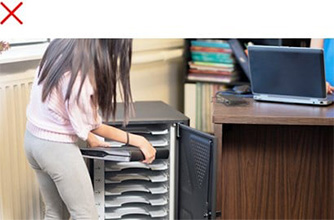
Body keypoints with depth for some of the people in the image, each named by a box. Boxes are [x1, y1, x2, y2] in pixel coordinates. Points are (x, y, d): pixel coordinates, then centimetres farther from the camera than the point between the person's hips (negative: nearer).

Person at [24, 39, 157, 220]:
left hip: (33, 138, 9)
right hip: (56, 147, -9)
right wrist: (137, 141, -8)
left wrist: (88, 136, 13)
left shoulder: (61, 45, -2)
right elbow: (89, 124, -14)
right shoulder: (81, 70, -27)